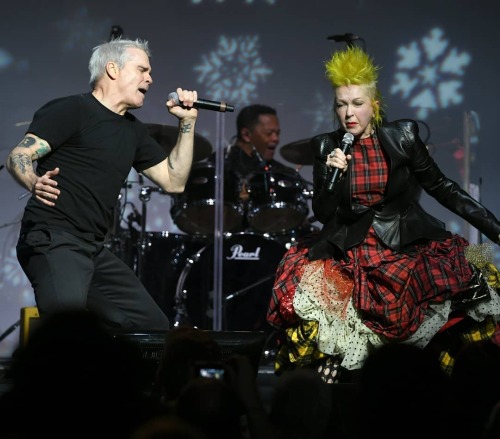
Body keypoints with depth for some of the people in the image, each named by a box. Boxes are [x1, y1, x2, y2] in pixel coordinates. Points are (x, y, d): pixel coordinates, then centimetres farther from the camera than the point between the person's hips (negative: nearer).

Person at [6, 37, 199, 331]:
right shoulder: (71, 109, -1)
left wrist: (188, 123, 17)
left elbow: (173, 182, 23)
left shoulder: (134, 130, 22)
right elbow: (19, 156, -8)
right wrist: (35, 184, -31)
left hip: (94, 249, 9)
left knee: (153, 324, 5)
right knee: (68, 308, -35)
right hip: (53, 238, -9)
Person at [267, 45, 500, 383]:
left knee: (465, 282, -25)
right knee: (308, 283, -22)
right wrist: (332, 175, -18)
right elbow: (322, 214, 1)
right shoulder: (327, 146, 0)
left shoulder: (402, 137, -3)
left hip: (409, 242, -1)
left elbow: (442, 187, 3)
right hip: (351, 249, 1)